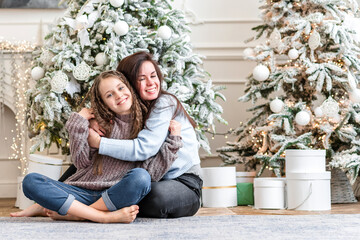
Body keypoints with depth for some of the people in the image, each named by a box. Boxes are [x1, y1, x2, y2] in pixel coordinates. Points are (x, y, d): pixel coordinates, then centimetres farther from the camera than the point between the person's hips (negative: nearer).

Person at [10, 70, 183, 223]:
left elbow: (153, 173, 1)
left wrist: (173, 140, 0)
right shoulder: (100, 123, 13)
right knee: (31, 180, -20)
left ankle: (74, 214, -21)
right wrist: (79, 123, 1)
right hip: (82, 191, 2)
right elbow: (82, 162, 4)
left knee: (140, 177, -34)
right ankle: (106, 216, -29)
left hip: (116, 195, -2)